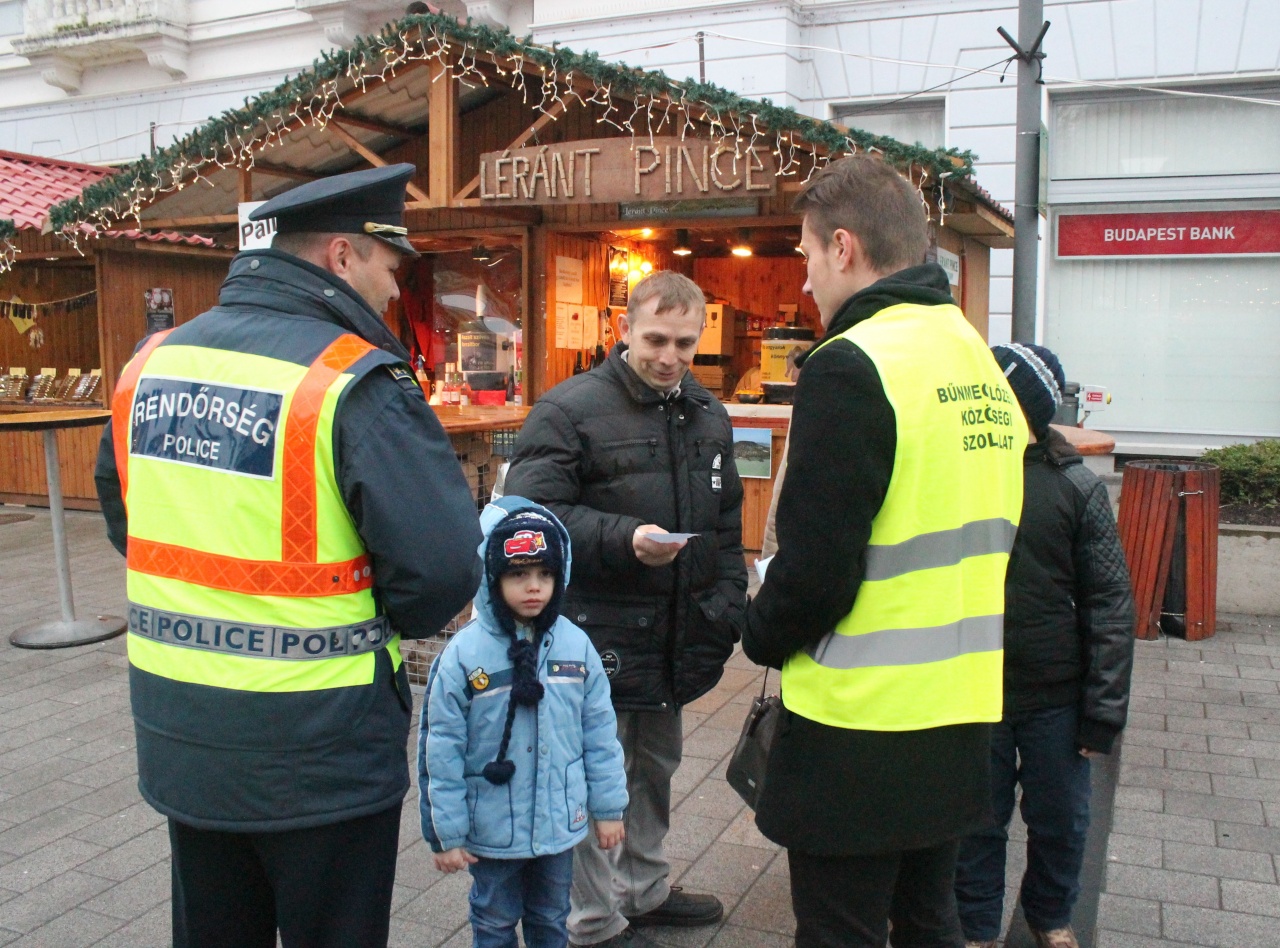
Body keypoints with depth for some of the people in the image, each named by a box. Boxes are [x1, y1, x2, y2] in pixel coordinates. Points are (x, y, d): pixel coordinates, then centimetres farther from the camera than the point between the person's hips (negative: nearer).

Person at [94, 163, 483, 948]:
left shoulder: (152, 363, 3)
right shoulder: (356, 383, -19)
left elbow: (123, 513, 15)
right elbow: (443, 568, -23)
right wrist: (390, 622, -2)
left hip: (178, 739, 6)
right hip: (318, 758, -6)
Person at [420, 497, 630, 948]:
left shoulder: (575, 645, -8)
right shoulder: (464, 654, -18)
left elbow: (600, 733, 0)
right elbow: (441, 750, -13)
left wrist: (608, 806, 4)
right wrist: (445, 833, -9)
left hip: (559, 823, 3)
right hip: (492, 829, -2)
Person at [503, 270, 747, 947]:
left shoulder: (708, 417, 11)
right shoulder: (569, 410, -13)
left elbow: (726, 527, 20)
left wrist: (726, 607, 13)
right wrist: (624, 538, -29)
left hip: (674, 638, 8)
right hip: (598, 637, -7)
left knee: (656, 767, 22)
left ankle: (646, 889, 42)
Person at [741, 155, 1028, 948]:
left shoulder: (852, 365, -19)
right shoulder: (982, 361, 8)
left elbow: (813, 571, -22)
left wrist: (763, 638, -1)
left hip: (860, 733, -8)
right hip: (960, 720, 8)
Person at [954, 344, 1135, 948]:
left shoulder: (1075, 486, -7)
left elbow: (1109, 603, -4)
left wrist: (1103, 711, -6)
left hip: (1056, 697, 0)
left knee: (1060, 820, 17)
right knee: (977, 822, 13)